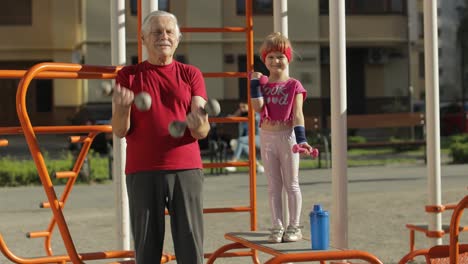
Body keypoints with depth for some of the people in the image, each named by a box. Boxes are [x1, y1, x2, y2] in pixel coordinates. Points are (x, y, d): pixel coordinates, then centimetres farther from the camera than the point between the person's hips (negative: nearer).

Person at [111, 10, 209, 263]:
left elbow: (202, 131, 1)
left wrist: (199, 123, -22)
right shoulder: (128, 76, 9)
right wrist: (122, 108, -19)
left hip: (186, 169, 1)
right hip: (142, 172, 0)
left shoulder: (190, 74, 10)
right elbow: (119, 131, 2)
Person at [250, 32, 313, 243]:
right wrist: (255, 82, -8)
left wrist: (301, 139, -19)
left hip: (287, 135, -3)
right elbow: (257, 106, -11)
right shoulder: (263, 86, 6)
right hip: (267, 137, 4)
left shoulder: (294, 86, -4)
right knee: (273, 185, 8)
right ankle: (277, 227, 14)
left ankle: (294, 227, 12)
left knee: (291, 184, 5)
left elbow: (298, 115, -10)